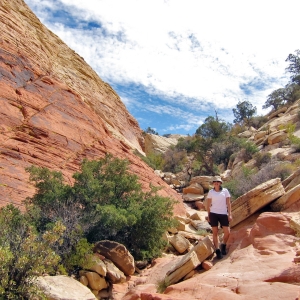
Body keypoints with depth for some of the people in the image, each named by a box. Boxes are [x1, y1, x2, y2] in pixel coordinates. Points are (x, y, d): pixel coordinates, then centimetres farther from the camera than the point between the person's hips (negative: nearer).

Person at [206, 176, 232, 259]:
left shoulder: (225, 191, 4)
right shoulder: (211, 192, 3)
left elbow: (228, 203, 4)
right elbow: (208, 204, 8)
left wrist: (230, 214, -2)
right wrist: (208, 216, 6)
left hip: (223, 214, 1)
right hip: (213, 214, 0)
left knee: (227, 232, -4)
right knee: (215, 232, 1)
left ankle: (223, 246, 24)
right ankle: (218, 250, 11)